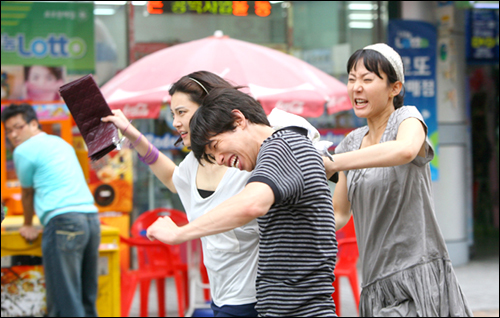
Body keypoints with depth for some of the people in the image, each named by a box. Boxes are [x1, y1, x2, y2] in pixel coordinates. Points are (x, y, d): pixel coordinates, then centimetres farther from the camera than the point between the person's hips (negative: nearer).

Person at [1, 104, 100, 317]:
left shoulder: (24, 151, 3)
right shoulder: (62, 144, 26)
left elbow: (27, 194, 15)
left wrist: (28, 226, 32)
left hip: (63, 221, -8)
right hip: (91, 217, 8)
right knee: (87, 298, 12)